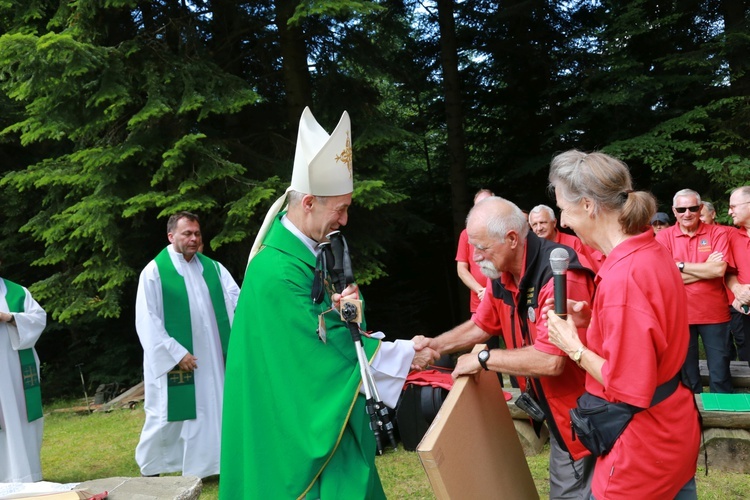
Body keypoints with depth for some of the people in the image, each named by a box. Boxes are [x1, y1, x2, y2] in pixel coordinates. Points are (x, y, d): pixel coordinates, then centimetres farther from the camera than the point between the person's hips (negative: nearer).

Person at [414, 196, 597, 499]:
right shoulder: (502, 275, -2)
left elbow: (550, 361, -35)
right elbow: (481, 326, 14)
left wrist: (483, 359, -24)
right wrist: (435, 345, -2)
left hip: (585, 414, -8)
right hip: (556, 409, 8)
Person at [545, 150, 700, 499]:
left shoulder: (622, 277, -28)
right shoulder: (652, 252, 1)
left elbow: (629, 390, -25)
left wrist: (573, 346, -14)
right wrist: (591, 321, 3)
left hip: (643, 451, -9)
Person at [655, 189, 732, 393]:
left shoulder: (717, 233, -1)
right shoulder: (664, 236, -1)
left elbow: (719, 270, -15)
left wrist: (680, 265, -12)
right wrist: (706, 268, -12)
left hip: (714, 314, 0)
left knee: (720, 375, 6)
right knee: (686, 373, 12)